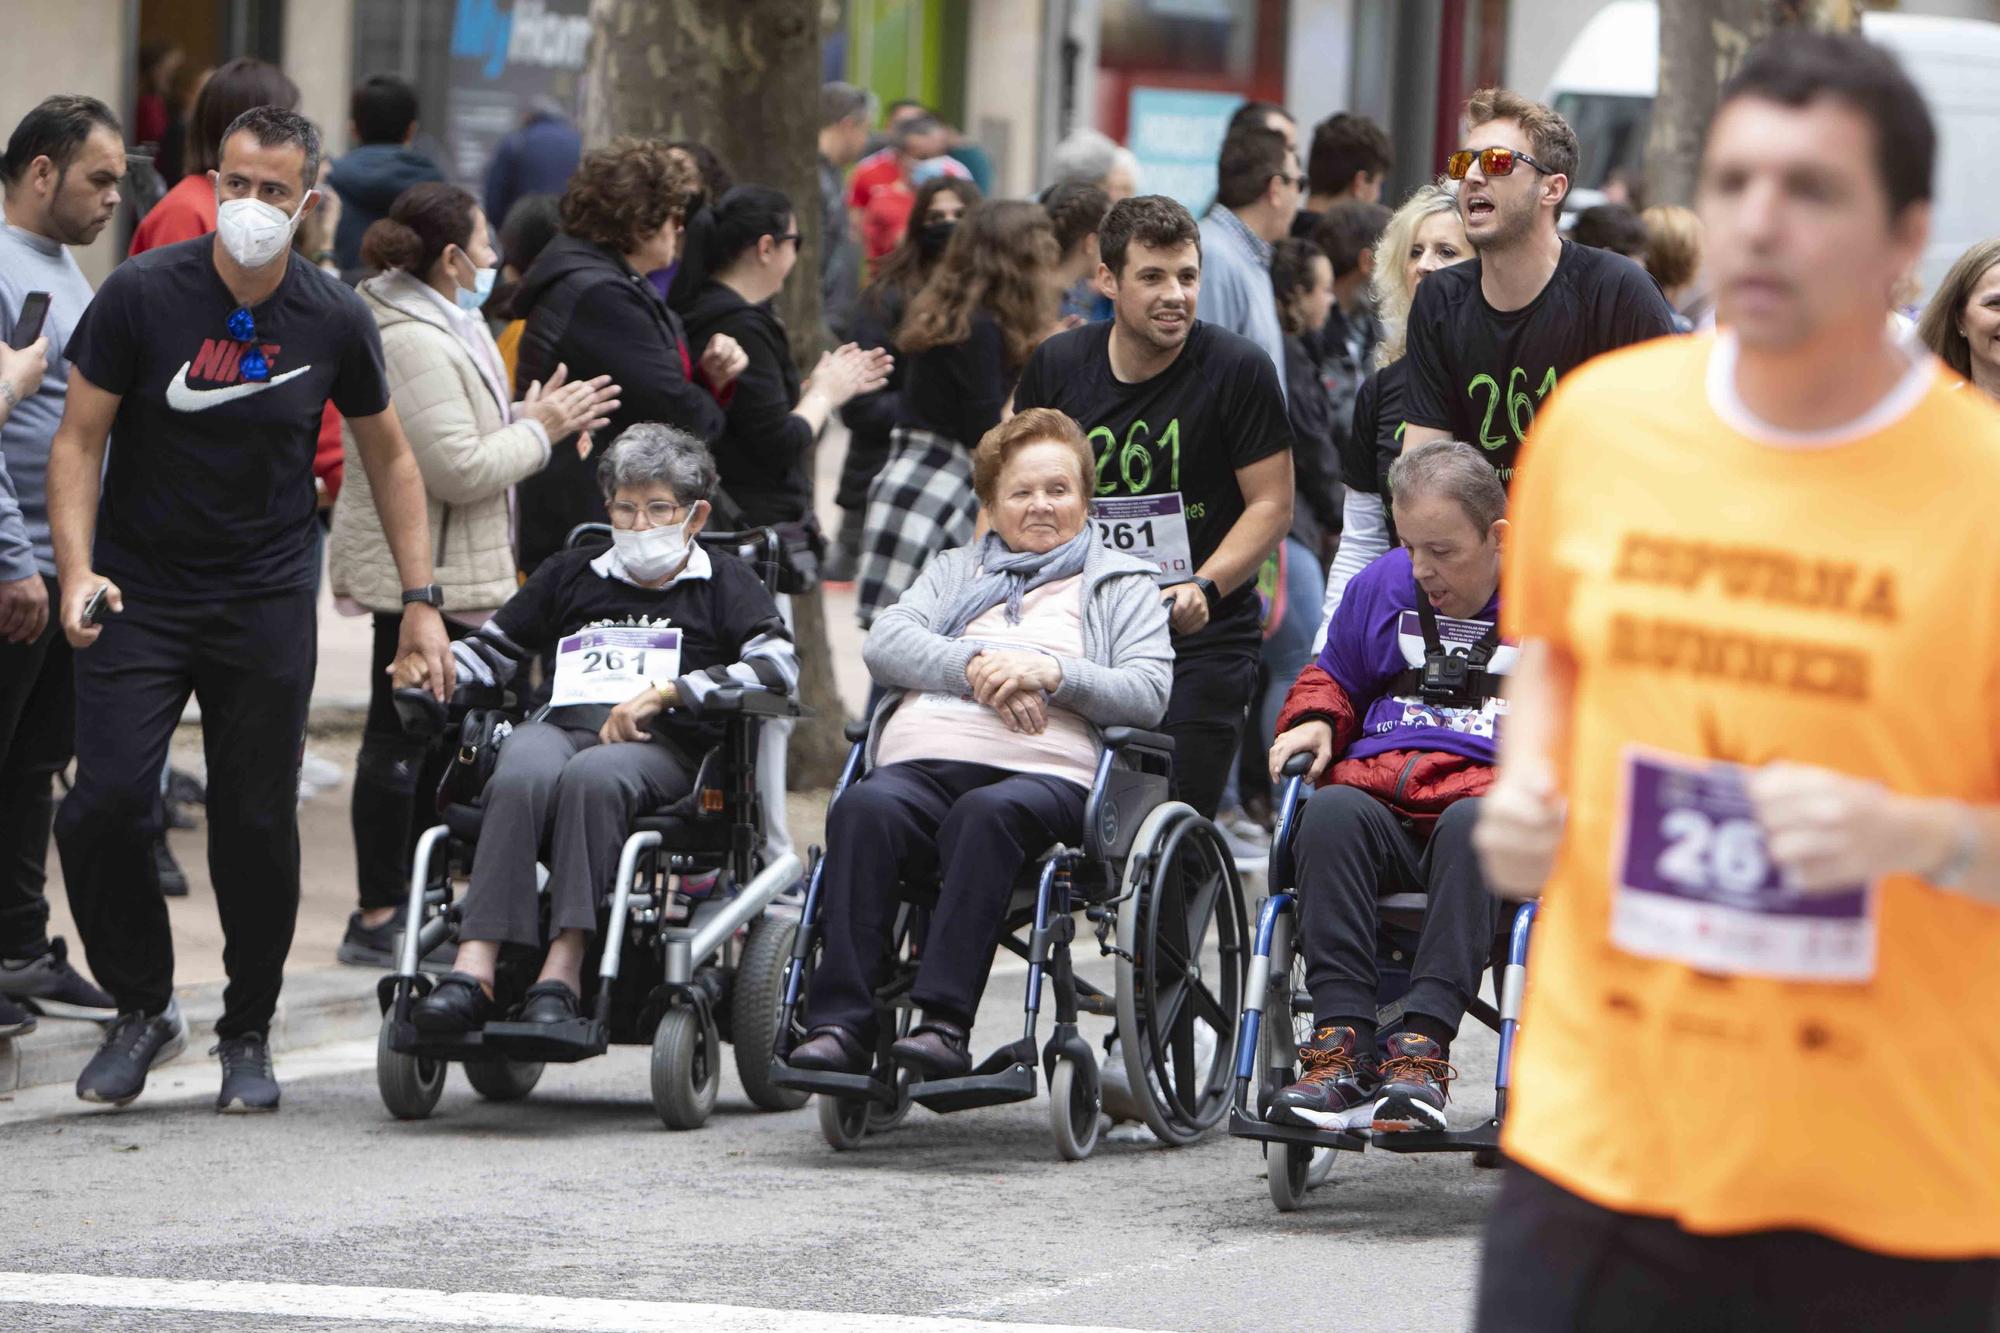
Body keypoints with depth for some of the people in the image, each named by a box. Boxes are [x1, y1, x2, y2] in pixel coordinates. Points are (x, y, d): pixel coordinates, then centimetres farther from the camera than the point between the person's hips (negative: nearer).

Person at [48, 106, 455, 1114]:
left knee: (258, 825, 2)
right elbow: (79, 439, -4)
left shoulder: (333, 322, -2)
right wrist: (76, 569, -17)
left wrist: (421, 597, 6)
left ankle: (248, 1032, 21)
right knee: (105, 807, -13)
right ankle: (142, 1006, 9)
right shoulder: (142, 294, -9)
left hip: (267, 603, 1)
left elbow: (389, 457, 11)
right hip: (140, 594, -1)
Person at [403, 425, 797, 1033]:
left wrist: (664, 692, -9)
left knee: (592, 777, -39)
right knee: (522, 777, -36)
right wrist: (431, 666, 8)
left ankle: (562, 974, -48)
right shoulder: (571, 577, 32)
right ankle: (474, 968, -50)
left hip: (661, 746, -3)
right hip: (559, 725, 3)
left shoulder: (723, 584, 20)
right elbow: (490, 650, 32)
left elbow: (778, 665, 2)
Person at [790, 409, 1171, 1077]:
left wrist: (1050, 673, -8)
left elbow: (1148, 693, 7)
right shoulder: (954, 571, 34)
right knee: (863, 809, -33)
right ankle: (839, 1022, -40)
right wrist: (976, 667, -4)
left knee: (985, 814, -39)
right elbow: (884, 641, 13)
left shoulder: (1122, 583, 25)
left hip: (1042, 771, -2)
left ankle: (946, 1023, -46)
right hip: (920, 759, 3)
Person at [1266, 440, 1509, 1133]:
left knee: (1472, 824, -40)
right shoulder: (1383, 585, 20)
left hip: (1491, 796, -3)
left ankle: (1422, 1044, -45)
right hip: (1380, 790, 3)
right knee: (1330, 814, -32)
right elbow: (1333, 675, 34)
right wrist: (1313, 721, 12)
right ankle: (1343, 1042, -39)